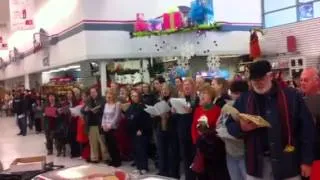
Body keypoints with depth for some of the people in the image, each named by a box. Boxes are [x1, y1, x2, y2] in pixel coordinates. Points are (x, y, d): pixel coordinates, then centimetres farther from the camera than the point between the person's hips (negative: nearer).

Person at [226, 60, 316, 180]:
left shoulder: (292, 96, -2)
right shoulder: (243, 99, 6)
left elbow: (306, 128, -1)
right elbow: (230, 125, 10)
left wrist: (306, 160, -4)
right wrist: (241, 127, -13)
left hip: (287, 164, -2)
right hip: (257, 165, 2)